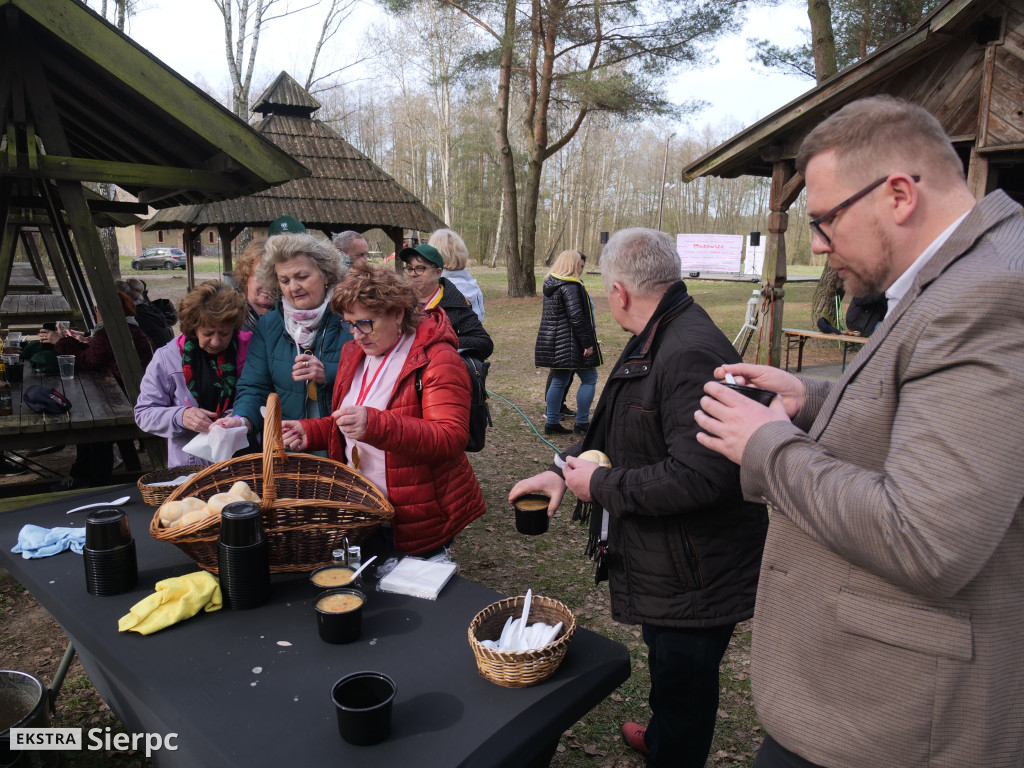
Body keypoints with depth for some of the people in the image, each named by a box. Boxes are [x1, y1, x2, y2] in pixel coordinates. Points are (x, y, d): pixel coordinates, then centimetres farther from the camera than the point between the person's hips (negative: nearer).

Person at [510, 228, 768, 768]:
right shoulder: (654, 341, 8)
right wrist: (563, 468, 9)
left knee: (682, 688, 11)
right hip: (666, 563, 10)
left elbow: (697, 476, -33)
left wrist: (601, 486, -21)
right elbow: (614, 429, 19)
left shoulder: (691, 354, -28)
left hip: (693, 576, -10)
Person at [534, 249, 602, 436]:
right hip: (570, 342, -9)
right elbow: (576, 317, -22)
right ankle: (582, 423, 4)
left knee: (559, 381, 14)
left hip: (553, 342, 9)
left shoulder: (551, 284, 14)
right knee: (589, 379, 2)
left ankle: (551, 422, 16)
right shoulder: (570, 286, -16)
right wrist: (588, 342, -18)